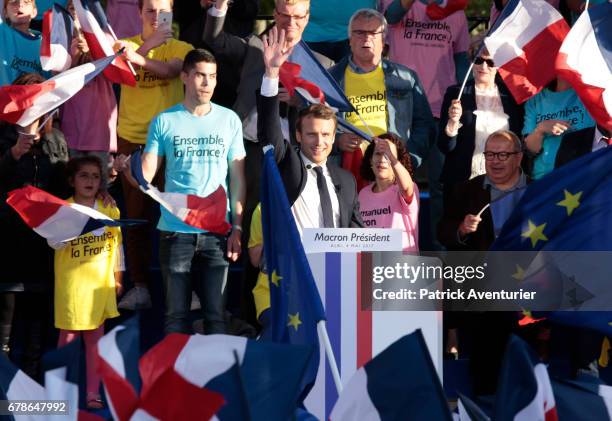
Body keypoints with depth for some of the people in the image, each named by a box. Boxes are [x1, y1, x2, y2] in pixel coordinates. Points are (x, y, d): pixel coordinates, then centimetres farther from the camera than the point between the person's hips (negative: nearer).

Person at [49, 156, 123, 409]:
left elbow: (116, 244, 13)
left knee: (95, 337, 6)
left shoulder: (109, 210, 6)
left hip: (100, 282, 3)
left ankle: (93, 392, 12)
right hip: (71, 282, -3)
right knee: (69, 336, 2)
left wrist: (117, 276, 15)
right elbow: (54, 243, -13)